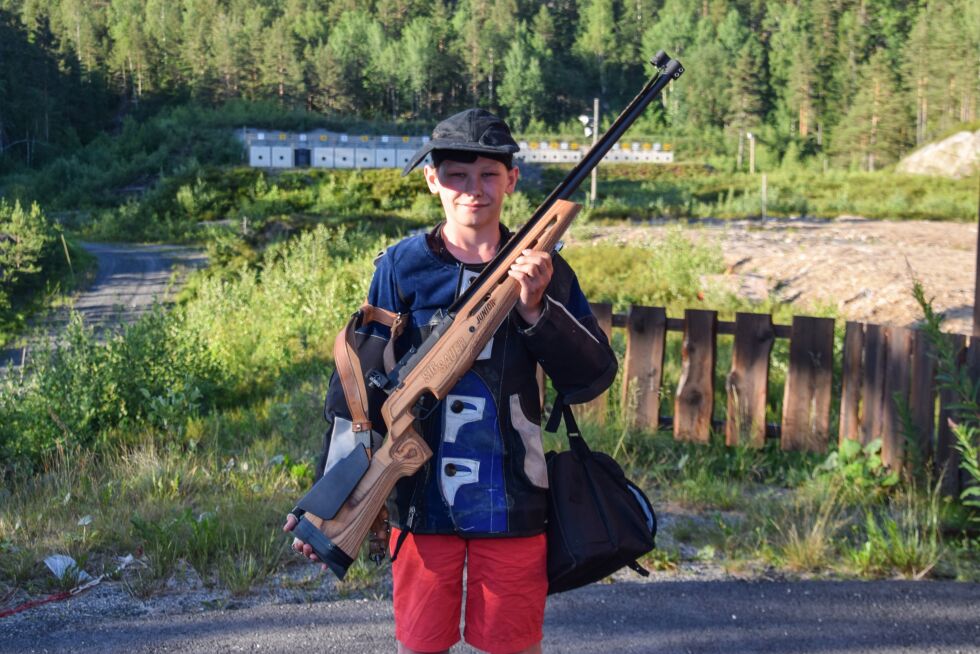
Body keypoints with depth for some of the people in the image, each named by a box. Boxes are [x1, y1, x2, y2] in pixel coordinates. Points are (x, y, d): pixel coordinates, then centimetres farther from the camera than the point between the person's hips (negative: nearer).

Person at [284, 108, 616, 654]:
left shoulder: (542, 270, 0)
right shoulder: (401, 268, -2)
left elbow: (595, 379, -5)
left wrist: (535, 308, -19)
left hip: (511, 504, 1)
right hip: (421, 503, 0)